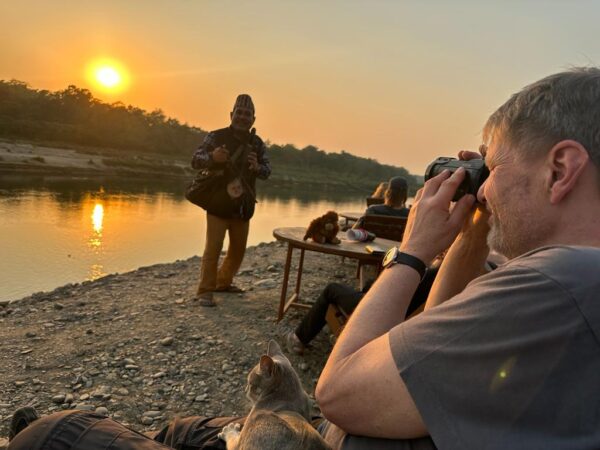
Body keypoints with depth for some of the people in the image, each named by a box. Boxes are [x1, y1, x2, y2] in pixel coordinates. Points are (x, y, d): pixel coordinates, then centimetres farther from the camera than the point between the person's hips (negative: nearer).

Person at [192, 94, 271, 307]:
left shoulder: (257, 143, 5)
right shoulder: (216, 136, -6)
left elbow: (267, 171, -3)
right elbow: (195, 160, -10)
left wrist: (257, 167, -28)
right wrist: (212, 157, -32)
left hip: (243, 206, 5)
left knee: (238, 249, 13)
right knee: (213, 249, -9)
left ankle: (223, 282, 31)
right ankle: (205, 291, 1)